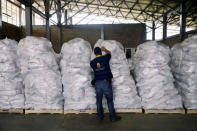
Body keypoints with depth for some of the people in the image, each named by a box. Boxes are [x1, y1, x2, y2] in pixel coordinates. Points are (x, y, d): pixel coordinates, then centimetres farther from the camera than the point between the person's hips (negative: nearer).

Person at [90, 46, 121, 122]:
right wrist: (105, 49, 11)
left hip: (97, 83, 3)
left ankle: (100, 116, 29)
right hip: (106, 83, -2)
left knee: (99, 100, 17)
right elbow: (109, 53, 20)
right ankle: (113, 117, 19)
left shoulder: (92, 62, 3)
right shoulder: (105, 58, -3)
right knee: (110, 100, 9)